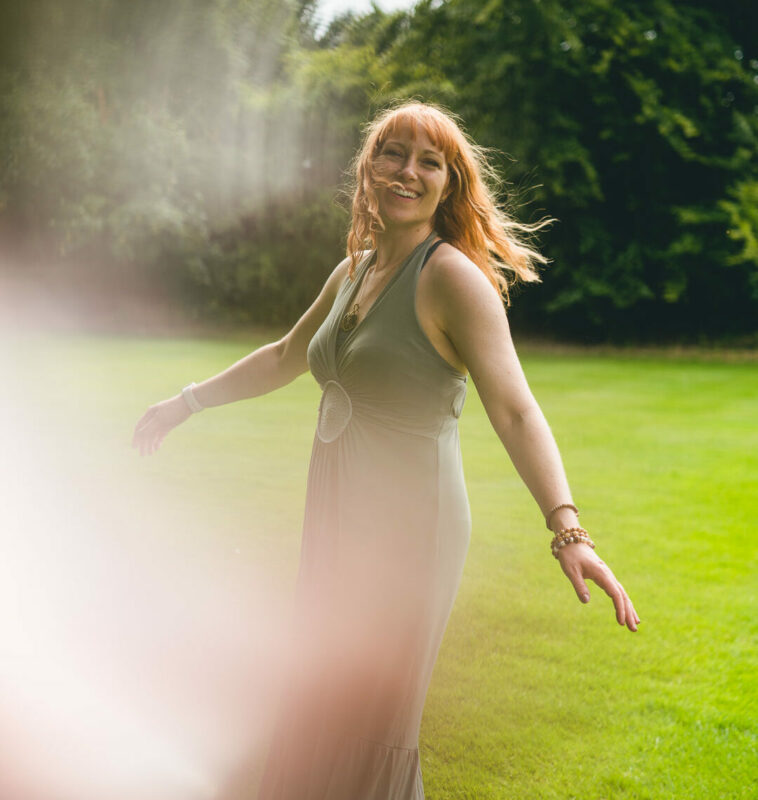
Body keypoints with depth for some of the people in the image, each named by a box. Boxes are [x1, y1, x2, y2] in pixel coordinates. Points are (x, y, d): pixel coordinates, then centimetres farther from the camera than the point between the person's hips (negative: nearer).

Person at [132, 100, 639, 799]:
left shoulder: (452, 277, -16)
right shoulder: (354, 272, 8)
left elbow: (514, 409, -25)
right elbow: (285, 359, 24)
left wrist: (567, 529, -38)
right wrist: (187, 402, 30)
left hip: (409, 527, -7)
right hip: (337, 519, 8)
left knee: (365, 728, 3)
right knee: (320, 710, 18)